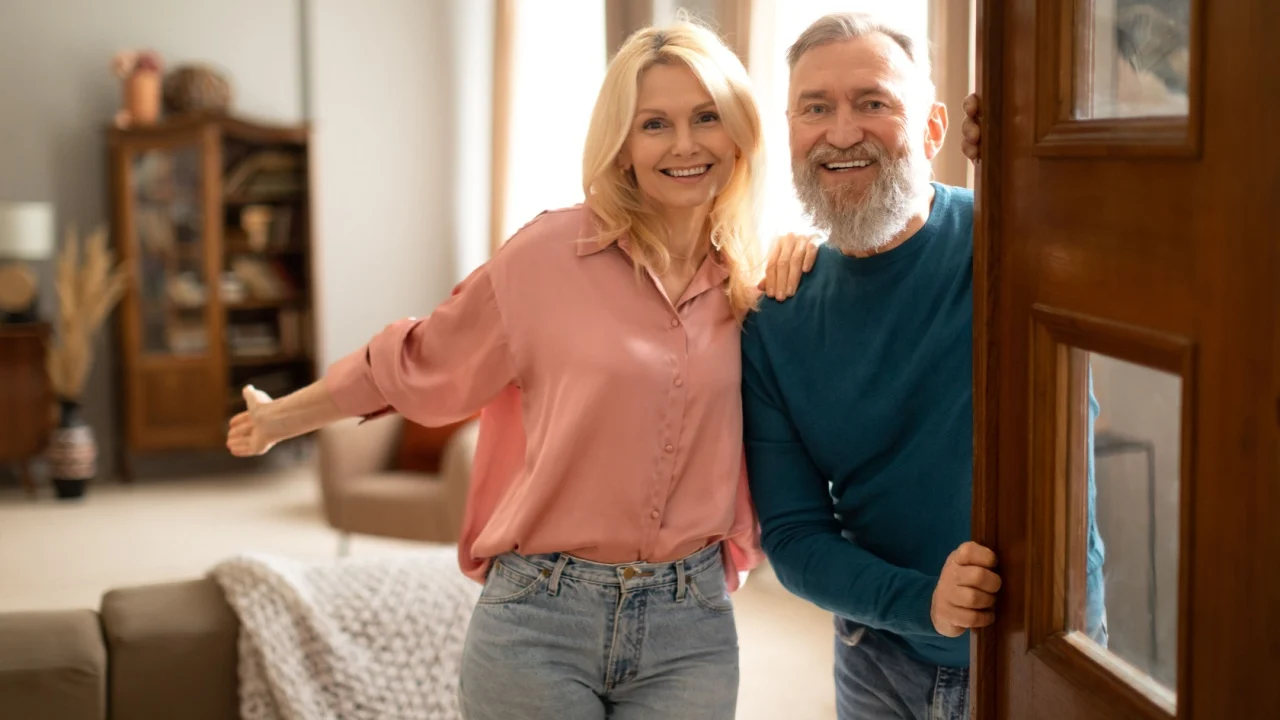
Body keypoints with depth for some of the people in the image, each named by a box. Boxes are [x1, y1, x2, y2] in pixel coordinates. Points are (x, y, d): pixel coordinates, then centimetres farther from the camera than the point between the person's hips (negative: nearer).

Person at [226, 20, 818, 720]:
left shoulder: (755, 281, 2)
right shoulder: (550, 253, -7)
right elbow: (421, 363, 5)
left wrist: (796, 256, -1)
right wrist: (282, 416, 17)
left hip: (691, 631, 3)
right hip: (540, 620, -3)